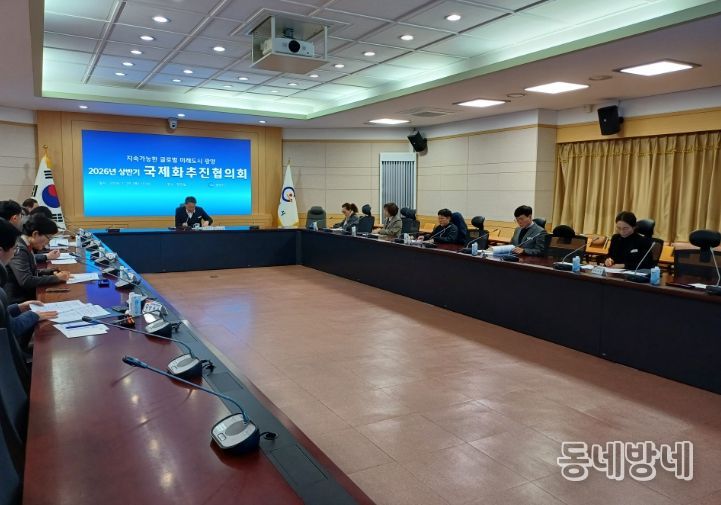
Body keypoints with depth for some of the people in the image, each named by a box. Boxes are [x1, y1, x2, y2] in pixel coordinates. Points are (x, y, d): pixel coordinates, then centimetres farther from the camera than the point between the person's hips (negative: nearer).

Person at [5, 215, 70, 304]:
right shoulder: (19, 250, -19)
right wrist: (56, 278, -19)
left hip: (29, 295, 8)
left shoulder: (26, 247, 6)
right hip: (19, 301, -8)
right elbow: (26, 281, -26)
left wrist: (52, 272, 1)